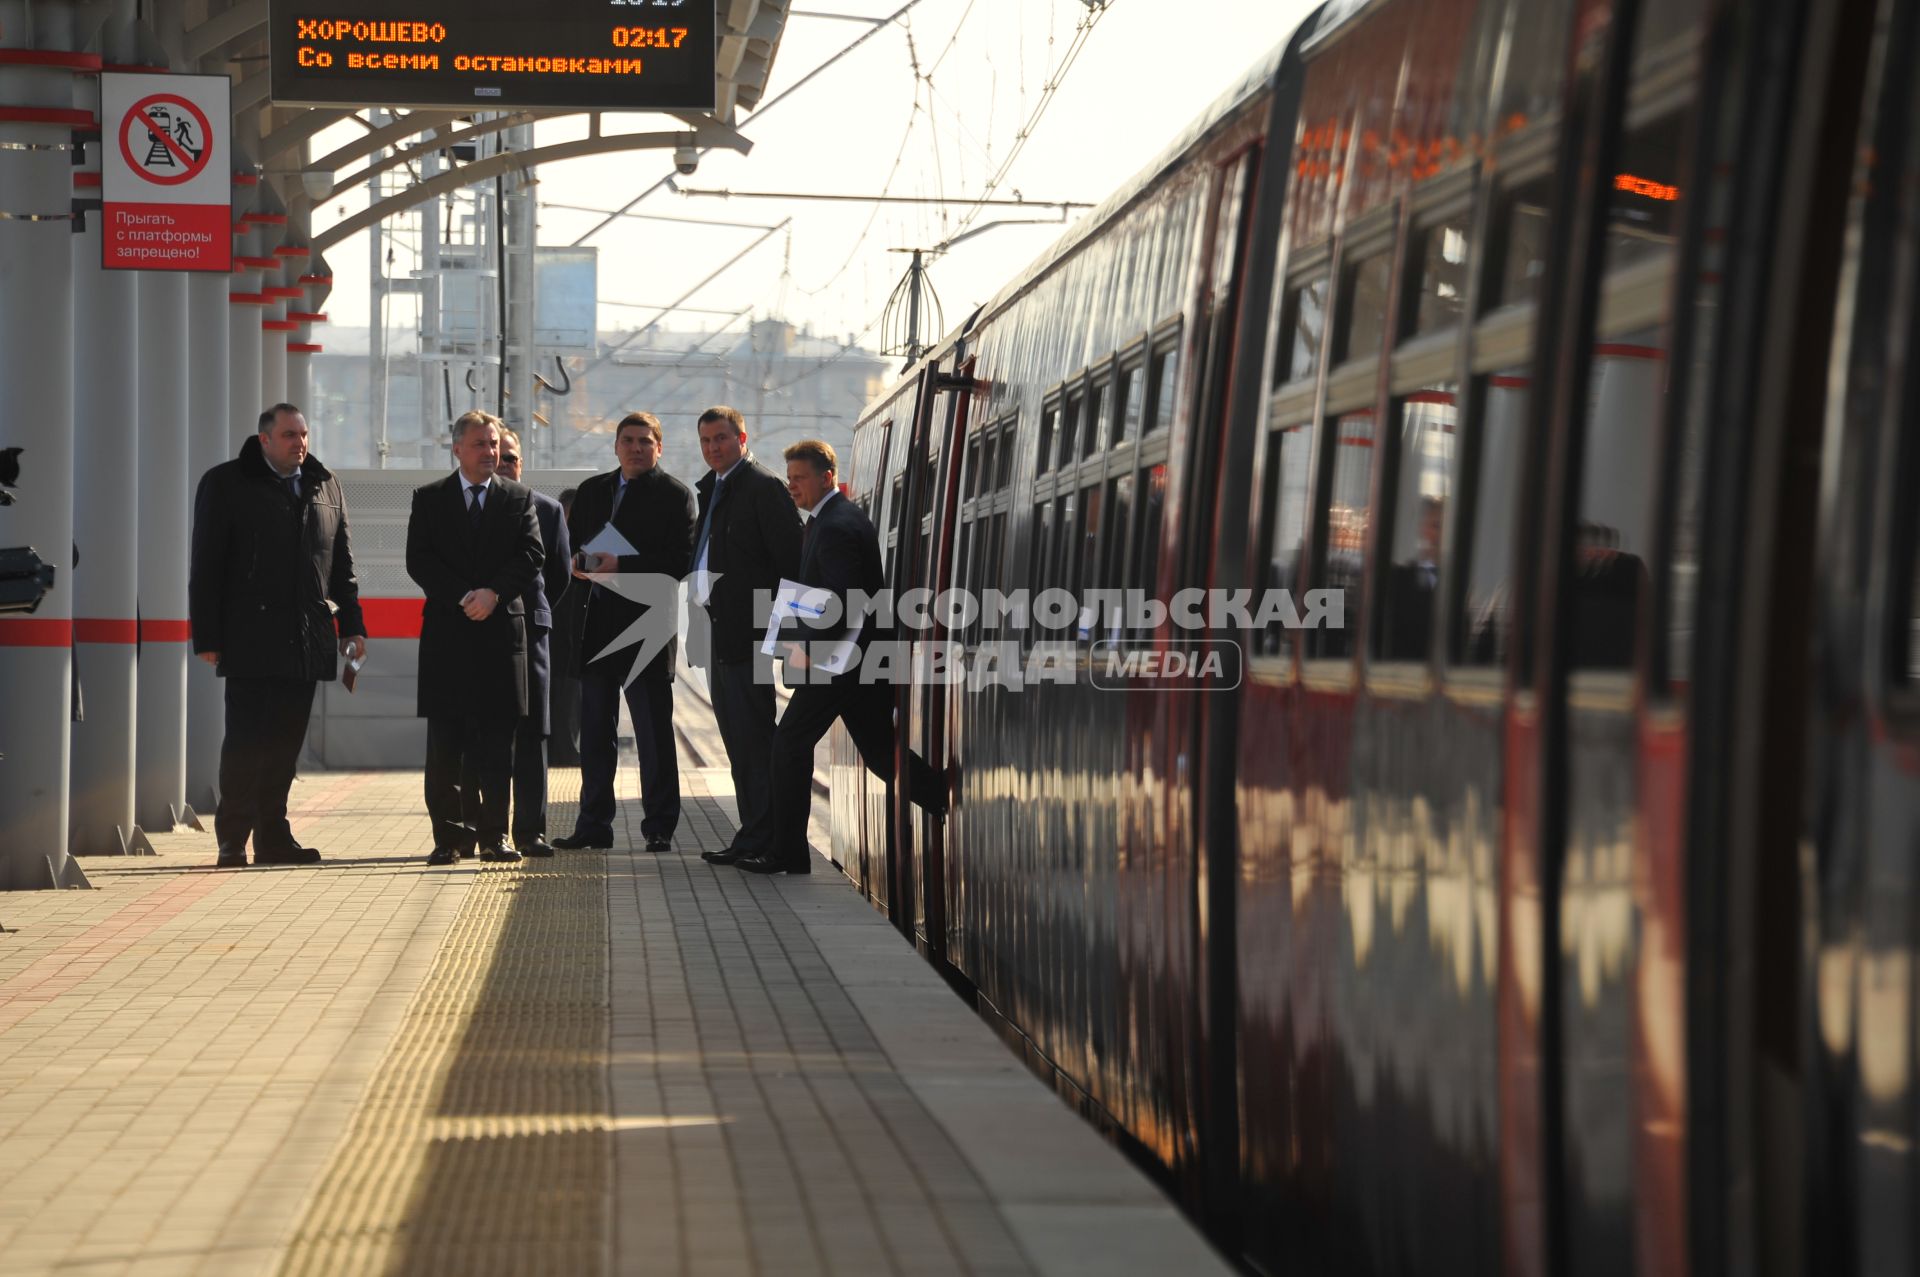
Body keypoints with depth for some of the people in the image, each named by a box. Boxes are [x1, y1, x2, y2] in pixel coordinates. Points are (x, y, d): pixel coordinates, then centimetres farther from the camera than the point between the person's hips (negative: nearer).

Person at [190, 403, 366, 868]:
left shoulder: (325, 486, 14)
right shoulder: (225, 484, 1)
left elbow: (342, 562, 19)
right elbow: (206, 566, -1)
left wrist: (351, 624, 12)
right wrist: (208, 637, -6)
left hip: (306, 641, 4)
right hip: (250, 640, -4)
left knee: (285, 743, 6)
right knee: (246, 741, -6)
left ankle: (273, 836, 12)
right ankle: (232, 839, 0)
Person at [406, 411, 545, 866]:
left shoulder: (519, 498, 10)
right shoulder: (429, 499, 8)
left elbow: (532, 555, 0)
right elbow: (419, 560, -2)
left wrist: (494, 593, -14)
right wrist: (462, 598, -14)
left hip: (503, 629, 0)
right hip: (446, 632, 0)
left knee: (497, 742, 1)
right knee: (444, 745, -1)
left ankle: (494, 836, 4)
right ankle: (450, 836, 3)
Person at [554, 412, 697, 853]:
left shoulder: (674, 495, -3)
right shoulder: (592, 491, 15)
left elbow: (680, 562, -12)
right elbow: (572, 543, 17)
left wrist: (622, 566, -20)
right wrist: (578, 562, -7)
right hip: (595, 626, 6)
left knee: (653, 731, -1)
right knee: (594, 730, 9)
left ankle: (659, 827, 5)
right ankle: (594, 824, 16)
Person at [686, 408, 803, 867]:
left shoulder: (763, 486, -9)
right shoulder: (709, 488, 18)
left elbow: (790, 557, -13)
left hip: (747, 631, -9)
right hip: (717, 631, 9)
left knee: (752, 735, -8)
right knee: (737, 738, 12)